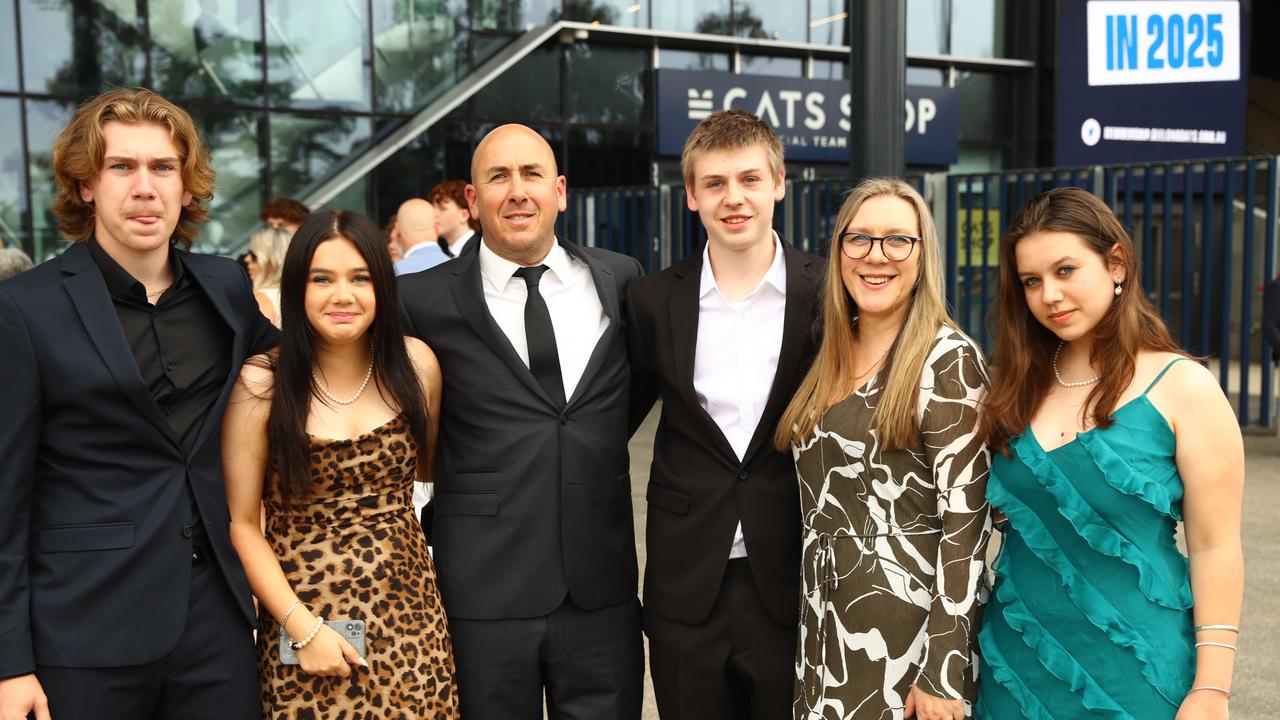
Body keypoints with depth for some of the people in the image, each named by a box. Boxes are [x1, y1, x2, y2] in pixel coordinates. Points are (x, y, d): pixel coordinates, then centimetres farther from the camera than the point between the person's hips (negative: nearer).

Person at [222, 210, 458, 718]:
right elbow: (239, 523, -7)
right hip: (304, 620, -2)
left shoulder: (416, 365, 0)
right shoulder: (260, 384, -8)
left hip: (409, 617, 3)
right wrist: (301, 626, -12)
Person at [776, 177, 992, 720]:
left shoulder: (948, 360, -13)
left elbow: (965, 519, -16)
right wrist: (814, 618, 11)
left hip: (908, 623, -6)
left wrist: (942, 673, -19)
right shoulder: (833, 354, 7)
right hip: (825, 621, 6)